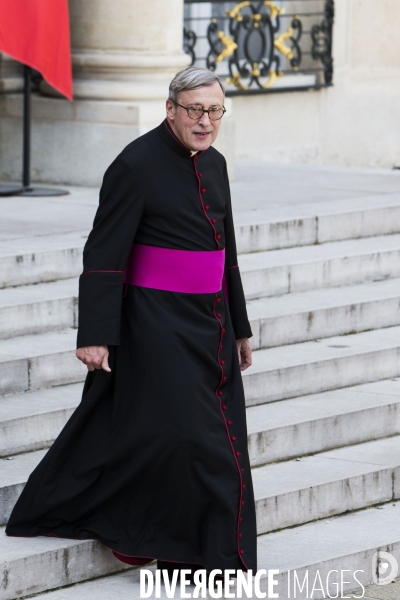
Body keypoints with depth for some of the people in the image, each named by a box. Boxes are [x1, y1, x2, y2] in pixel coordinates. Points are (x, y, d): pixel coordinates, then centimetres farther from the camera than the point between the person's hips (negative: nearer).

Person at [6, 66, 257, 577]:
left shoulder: (214, 165, 10)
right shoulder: (137, 165, -14)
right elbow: (104, 255, -15)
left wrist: (239, 327, 21)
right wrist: (95, 336, -20)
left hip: (209, 322, 8)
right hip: (157, 324, -8)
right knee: (185, 431, -9)